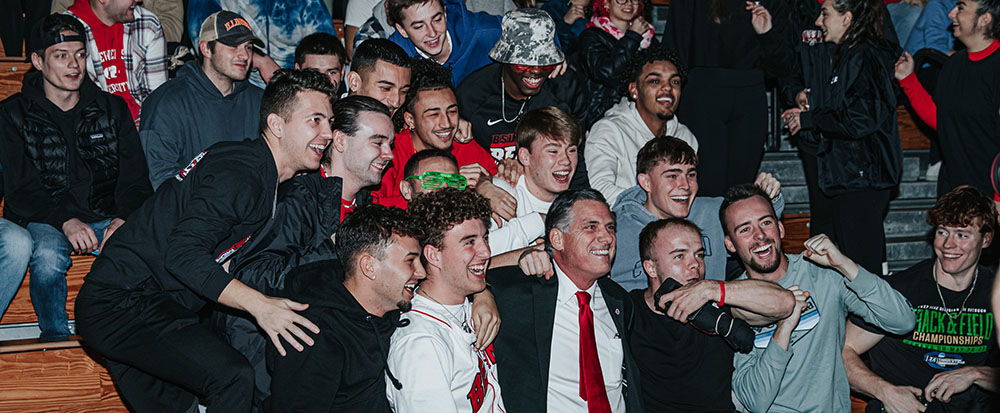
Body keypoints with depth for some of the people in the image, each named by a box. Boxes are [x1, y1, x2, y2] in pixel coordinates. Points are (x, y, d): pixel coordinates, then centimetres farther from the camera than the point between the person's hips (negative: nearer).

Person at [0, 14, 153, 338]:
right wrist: (66, 221, -22)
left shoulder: (113, 108, 12)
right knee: (48, 256, -37)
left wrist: (123, 218, -14)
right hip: (45, 220, -2)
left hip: (106, 218, 2)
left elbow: (136, 178, 7)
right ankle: (54, 336, -12)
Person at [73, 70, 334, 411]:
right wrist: (258, 303, -34)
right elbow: (182, 252, -30)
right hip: (122, 303, -11)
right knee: (233, 376, -27)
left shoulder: (263, 173, 12)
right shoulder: (237, 174, -20)